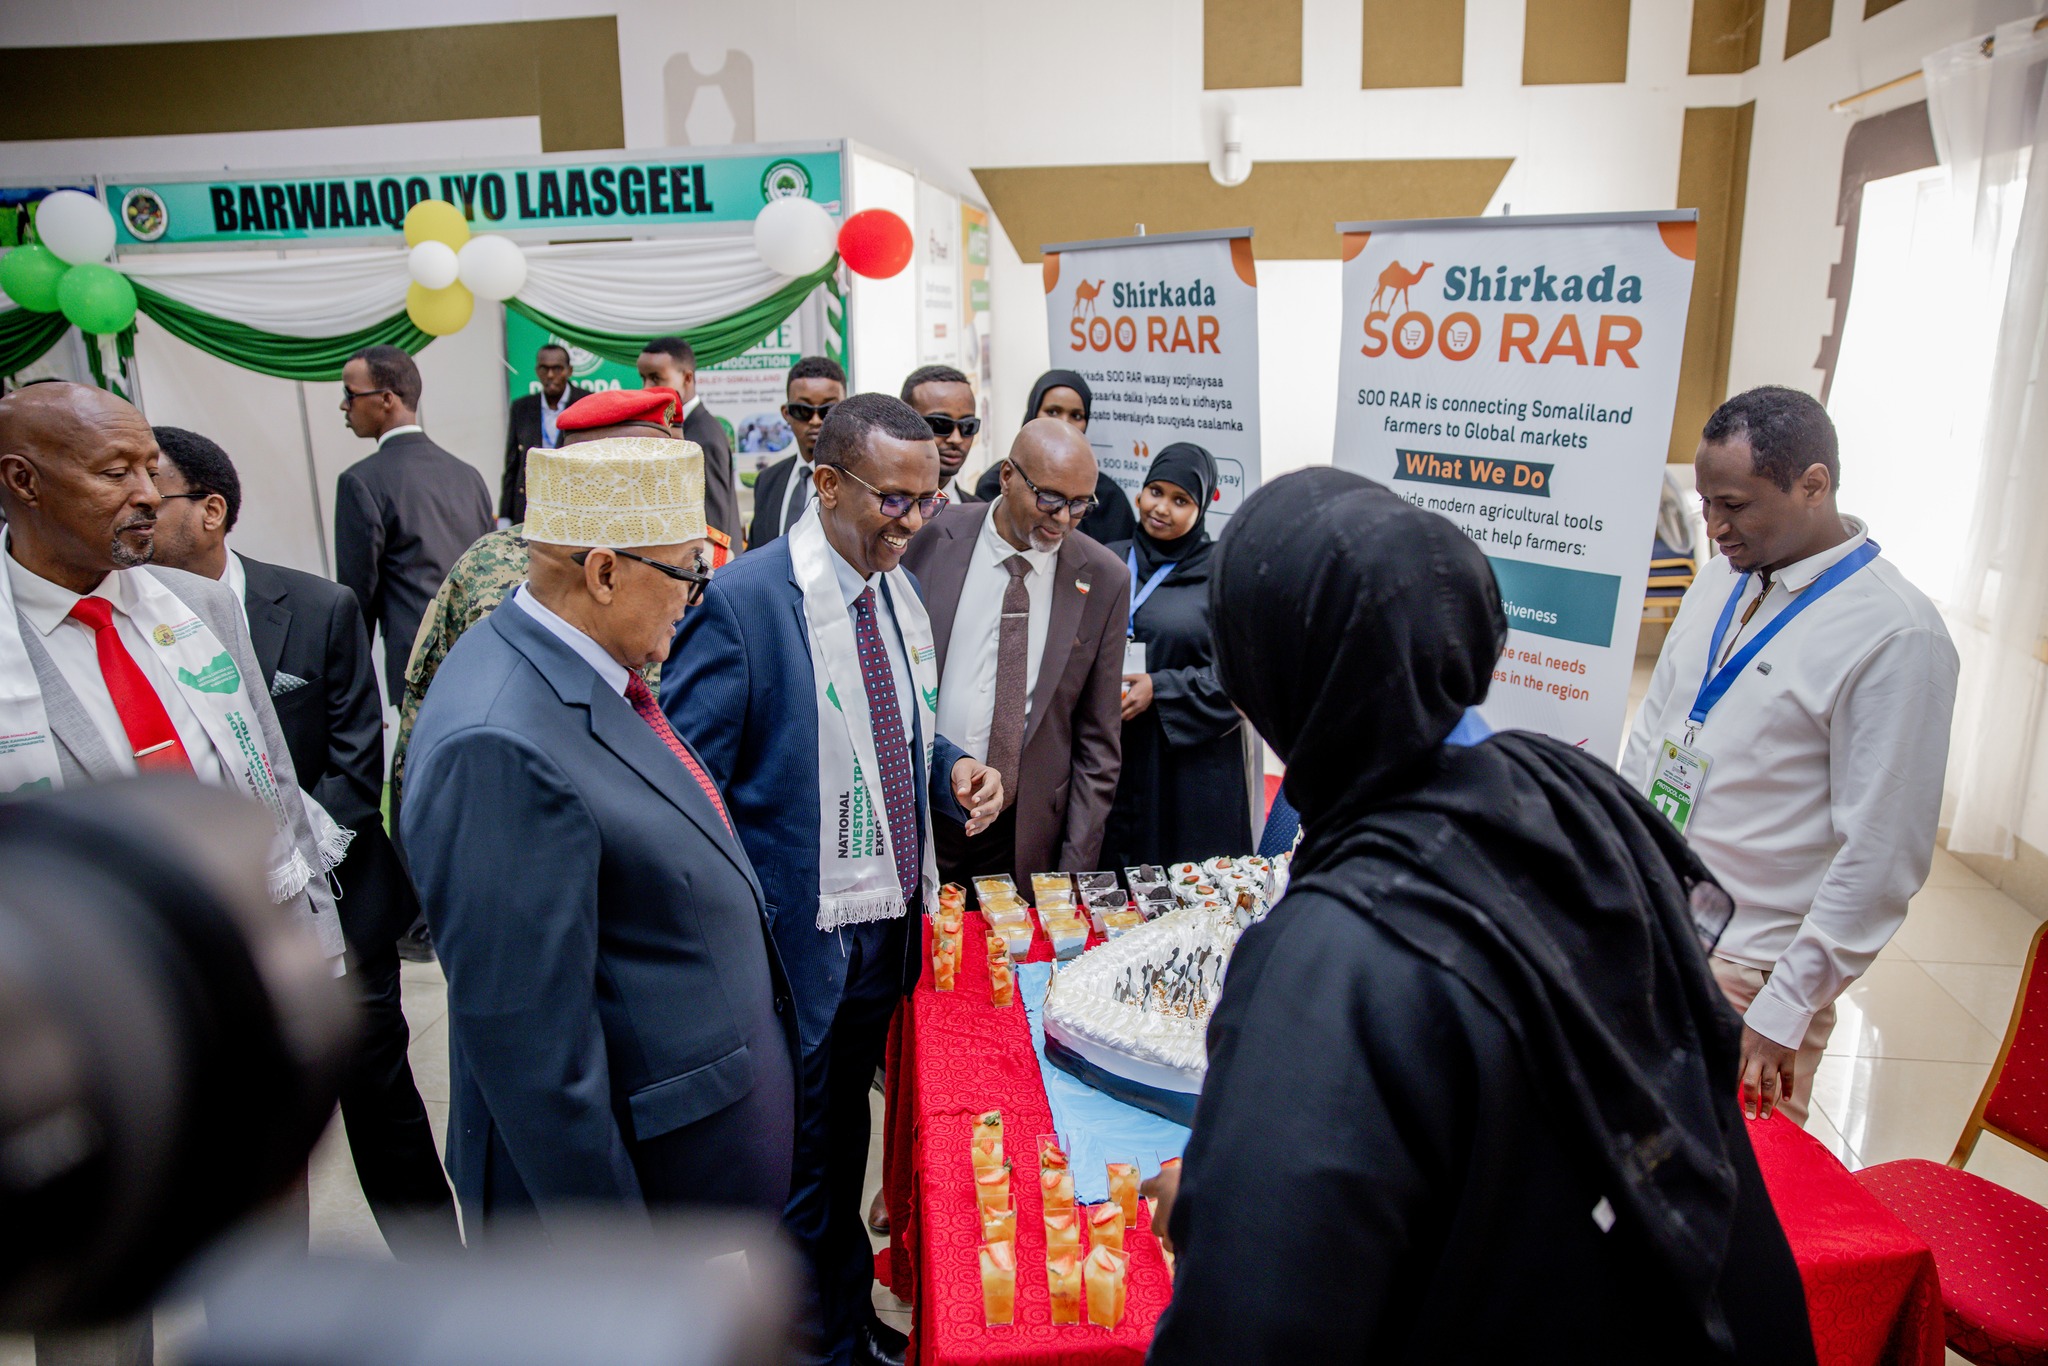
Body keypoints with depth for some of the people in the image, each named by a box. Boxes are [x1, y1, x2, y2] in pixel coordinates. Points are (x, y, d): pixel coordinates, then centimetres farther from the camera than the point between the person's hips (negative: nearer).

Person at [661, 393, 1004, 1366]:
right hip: (798, 944, -7)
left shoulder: (901, 591, 4)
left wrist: (949, 771, -4)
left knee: (846, 1141, 25)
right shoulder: (742, 601, -19)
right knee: (798, 1168, 13)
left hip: (889, 926, 7)